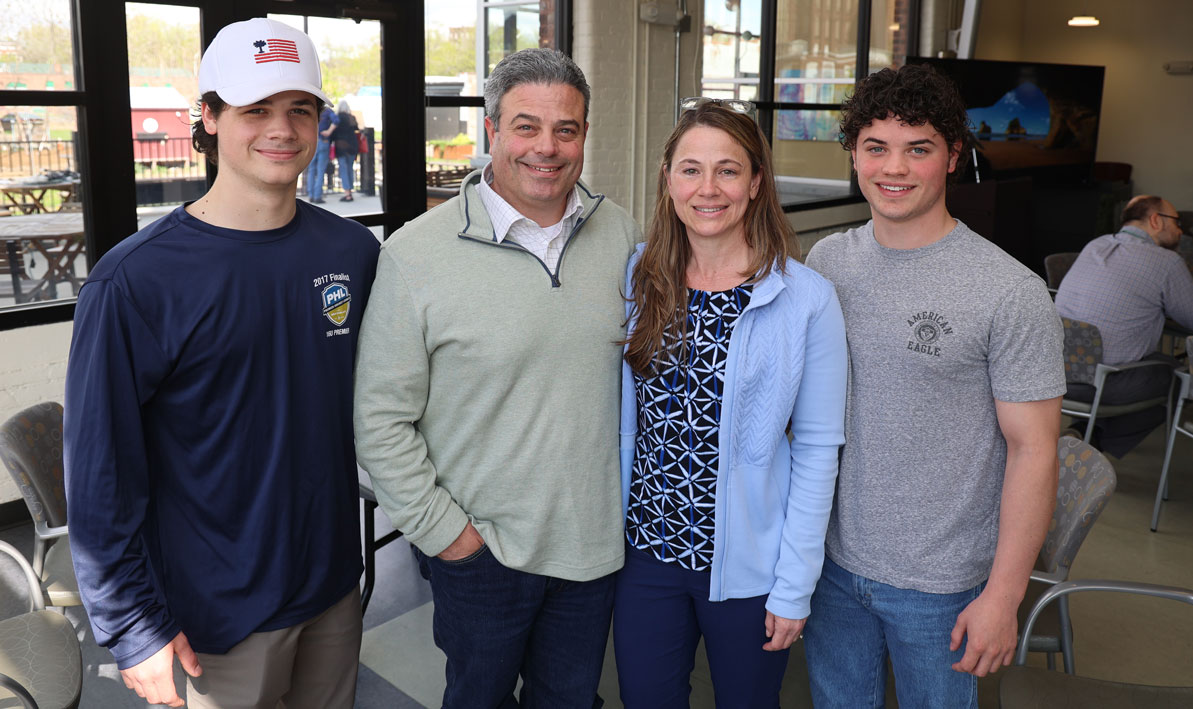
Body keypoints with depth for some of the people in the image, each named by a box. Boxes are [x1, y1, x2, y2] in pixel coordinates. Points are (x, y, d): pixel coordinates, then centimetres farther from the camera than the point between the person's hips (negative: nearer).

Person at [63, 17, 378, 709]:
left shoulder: (353, 250, -2)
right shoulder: (136, 282, -16)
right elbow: (99, 476, -13)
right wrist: (134, 628, -13)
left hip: (335, 584, 5)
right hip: (217, 614, -4)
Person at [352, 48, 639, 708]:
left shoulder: (620, 233, -1)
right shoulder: (417, 253, -14)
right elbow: (380, 418, -11)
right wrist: (440, 529, -11)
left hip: (597, 539, 3)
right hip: (480, 549, -3)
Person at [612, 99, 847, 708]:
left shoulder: (807, 299, -12)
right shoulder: (637, 278, -2)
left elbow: (817, 450, -9)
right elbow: (621, 415, 6)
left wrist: (795, 585, -9)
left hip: (748, 565, -2)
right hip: (645, 549, 3)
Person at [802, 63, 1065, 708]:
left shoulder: (1010, 293, -15)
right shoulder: (826, 261, -1)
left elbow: (1032, 450, -12)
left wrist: (1004, 594, -13)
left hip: (938, 583, -4)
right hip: (831, 560, 4)